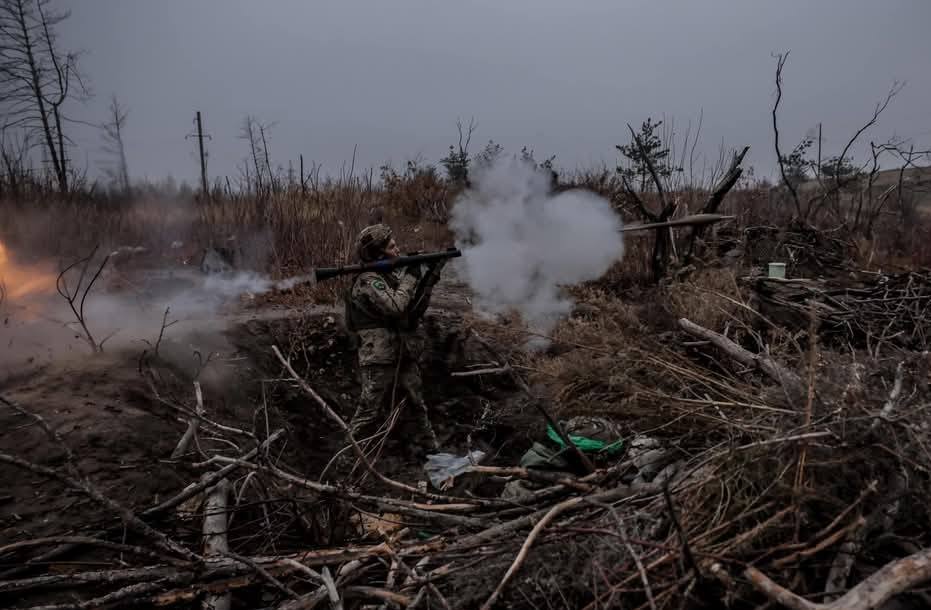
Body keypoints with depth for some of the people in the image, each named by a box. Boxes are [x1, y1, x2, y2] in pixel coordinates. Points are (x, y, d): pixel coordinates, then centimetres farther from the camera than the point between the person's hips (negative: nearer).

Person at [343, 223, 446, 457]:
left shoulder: (390, 276, 14)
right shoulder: (368, 281, -13)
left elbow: (414, 312, 11)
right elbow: (396, 307, -26)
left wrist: (429, 279, 2)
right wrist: (411, 277, -14)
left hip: (404, 356, 8)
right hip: (379, 360, -8)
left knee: (418, 404, 14)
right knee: (369, 413, -1)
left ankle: (428, 446, 27)